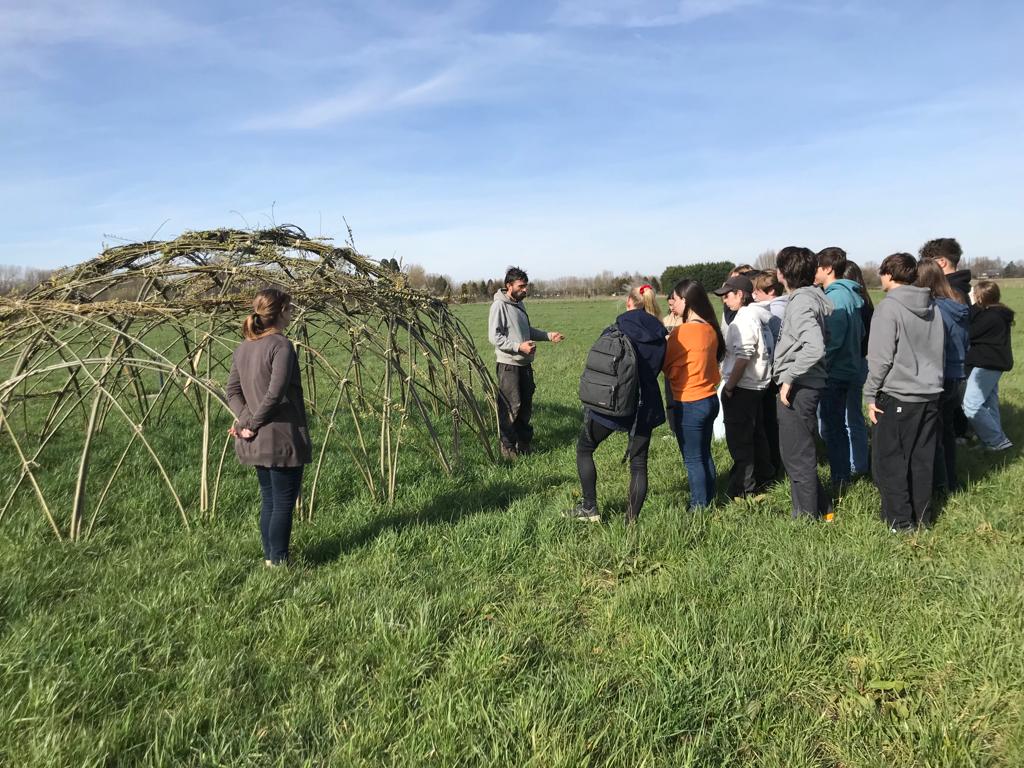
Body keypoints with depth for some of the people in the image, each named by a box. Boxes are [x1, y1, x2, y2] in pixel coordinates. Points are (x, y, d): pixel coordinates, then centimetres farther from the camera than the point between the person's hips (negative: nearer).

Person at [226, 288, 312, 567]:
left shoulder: (243, 347, 9)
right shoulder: (281, 345, -16)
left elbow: (233, 390, 10)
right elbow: (275, 393, -22)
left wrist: (244, 419, 0)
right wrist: (253, 423, -12)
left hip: (256, 440, 8)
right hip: (281, 438, -8)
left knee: (268, 500, 17)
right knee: (284, 502, 2)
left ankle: (269, 558, 25)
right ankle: (278, 562, 8)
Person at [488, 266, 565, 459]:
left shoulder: (519, 304, 14)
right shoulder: (499, 305, -12)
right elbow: (494, 337, -18)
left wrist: (548, 335, 11)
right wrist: (519, 346, -25)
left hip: (525, 363, 9)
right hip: (508, 365, -8)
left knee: (526, 404, 14)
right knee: (510, 407, -5)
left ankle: (524, 442, 27)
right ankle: (508, 447, 7)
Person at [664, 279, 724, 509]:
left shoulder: (682, 332, -19)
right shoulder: (710, 328, 4)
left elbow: (667, 366, -8)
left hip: (689, 404, -8)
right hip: (710, 399, 8)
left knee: (693, 459, 5)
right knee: (704, 455, 19)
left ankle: (699, 507, 14)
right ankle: (709, 501, 29)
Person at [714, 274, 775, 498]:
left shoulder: (745, 318, -17)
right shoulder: (759, 316, 12)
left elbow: (742, 356, -23)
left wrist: (729, 386, -17)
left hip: (742, 387, -10)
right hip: (758, 385, 10)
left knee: (738, 438, -2)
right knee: (756, 433, 20)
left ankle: (743, 487, 4)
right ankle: (764, 476, 32)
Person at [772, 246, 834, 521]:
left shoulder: (802, 302, -18)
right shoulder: (808, 297, 13)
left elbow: (814, 348, -31)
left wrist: (789, 378, -23)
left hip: (798, 388, -10)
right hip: (800, 387, 10)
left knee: (798, 457, 2)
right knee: (798, 453, 20)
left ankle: (807, 517, 15)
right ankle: (821, 508, 31)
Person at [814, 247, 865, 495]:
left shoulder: (836, 297, -18)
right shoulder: (849, 295, 13)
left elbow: (833, 339, -24)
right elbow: (860, 333, 19)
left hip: (834, 373, -10)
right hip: (845, 369, 10)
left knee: (831, 428, -2)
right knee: (837, 426, 17)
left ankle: (839, 482, 5)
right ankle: (842, 477, 27)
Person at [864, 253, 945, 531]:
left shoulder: (889, 307, -12)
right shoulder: (932, 308, 9)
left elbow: (881, 357, -14)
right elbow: (938, 350, 16)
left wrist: (871, 394, -7)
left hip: (897, 396, -7)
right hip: (930, 394, 7)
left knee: (889, 460, 3)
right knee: (922, 459, 14)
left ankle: (900, 521, 6)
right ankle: (922, 517, 22)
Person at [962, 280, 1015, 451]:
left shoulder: (989, 317, -20)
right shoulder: (999, 314, 11)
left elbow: (968, 334, -18)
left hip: (986, 365, -11)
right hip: (993, 364, 11)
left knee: (971, 406, -11)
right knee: (989, 404, 16)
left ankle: (997, 441, -6)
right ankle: (994, 440, 23)